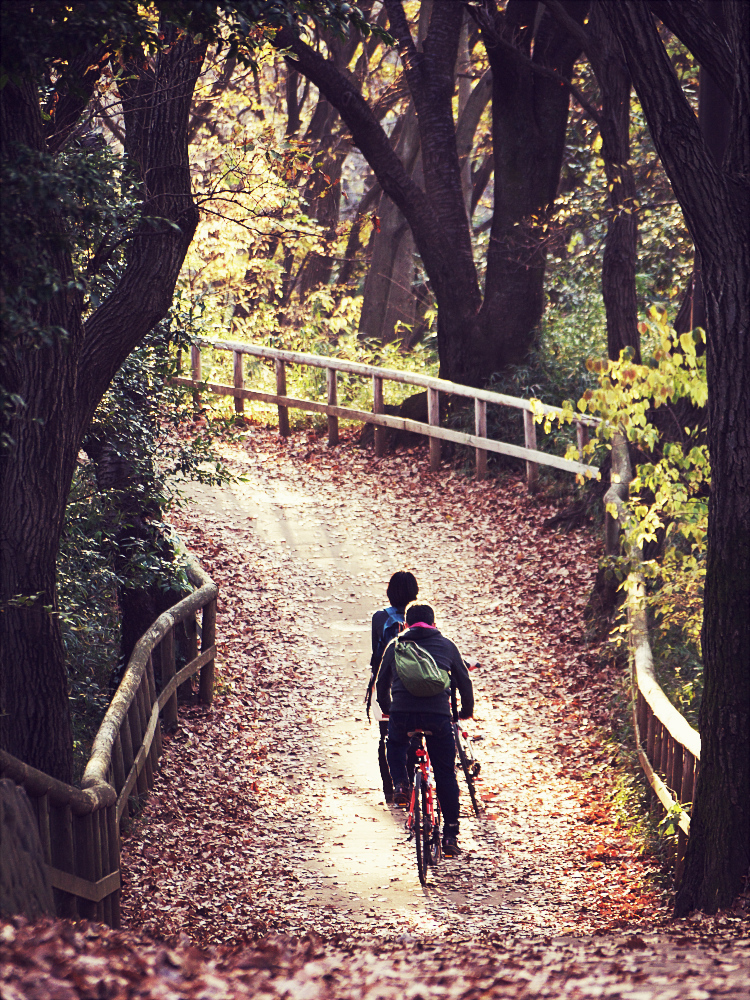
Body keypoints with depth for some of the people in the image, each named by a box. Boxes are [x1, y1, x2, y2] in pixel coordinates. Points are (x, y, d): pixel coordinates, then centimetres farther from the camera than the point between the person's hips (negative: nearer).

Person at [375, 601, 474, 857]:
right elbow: (464, 681, 23)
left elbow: (382, 682, 27)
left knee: (395, 745, 35)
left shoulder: (395, 646, 18)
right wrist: (466, 710, 40)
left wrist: (386, 708, 46)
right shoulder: (446, 645, 18)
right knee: (445, 774, 11)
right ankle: (450, 834, 7)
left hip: (402, 713, 0)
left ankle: (400, 785, 10)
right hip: (438, 715, 0)